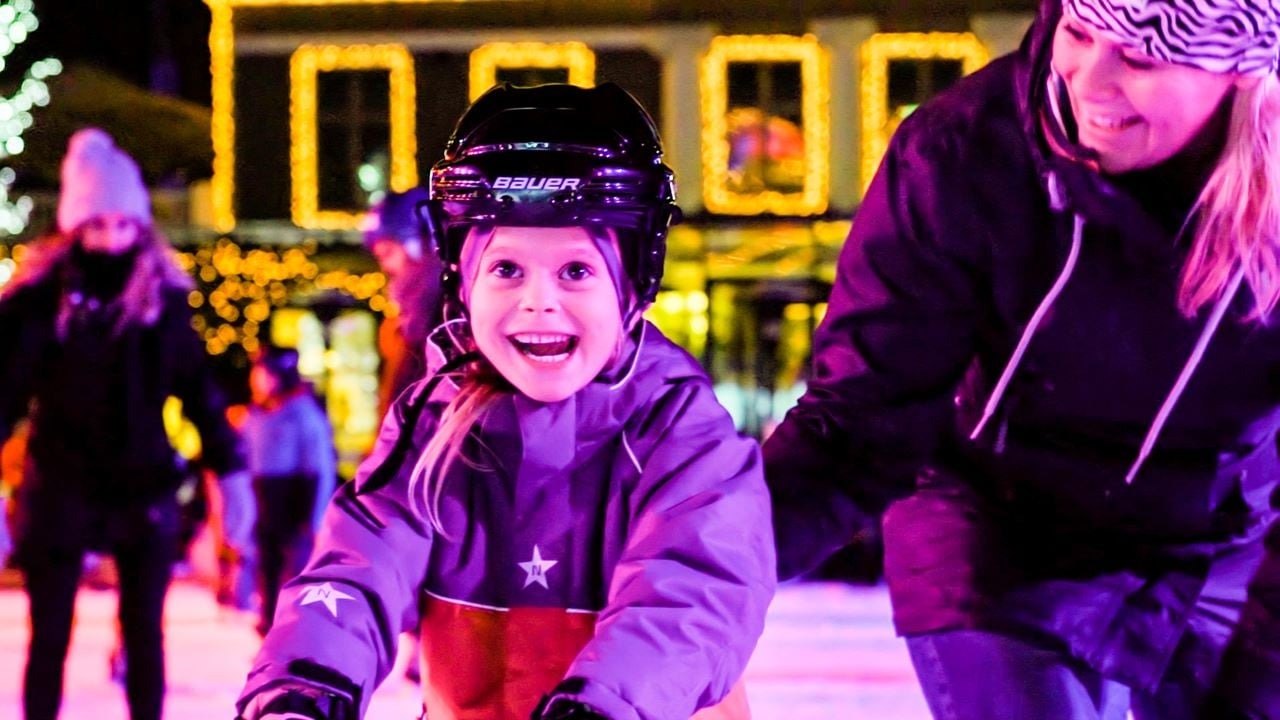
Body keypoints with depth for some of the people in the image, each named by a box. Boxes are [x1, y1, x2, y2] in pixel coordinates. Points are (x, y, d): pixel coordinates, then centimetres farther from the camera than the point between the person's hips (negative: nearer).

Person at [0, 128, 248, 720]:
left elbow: (198, 387, 6)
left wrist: (228, 466, 1)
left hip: (143, 489, 2)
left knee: (144, 633, 6)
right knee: (50, 636, 4)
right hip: (59, 490, -2)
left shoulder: (164, 296, 1)